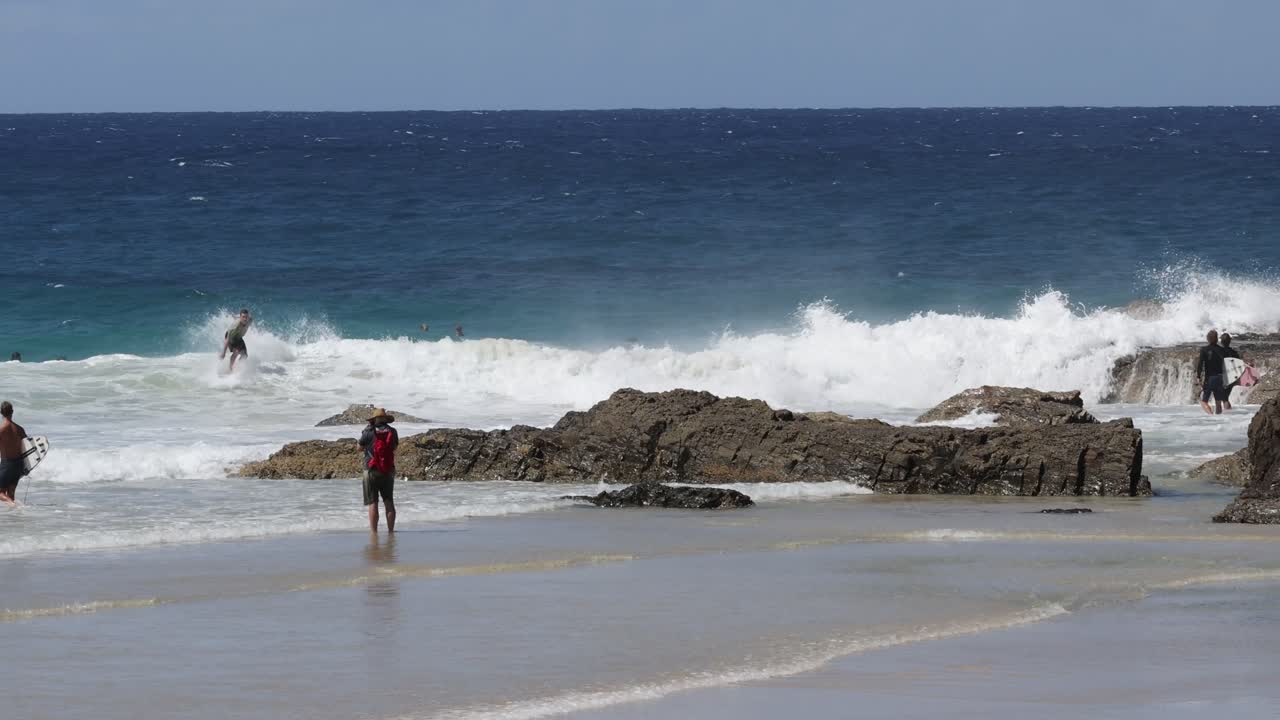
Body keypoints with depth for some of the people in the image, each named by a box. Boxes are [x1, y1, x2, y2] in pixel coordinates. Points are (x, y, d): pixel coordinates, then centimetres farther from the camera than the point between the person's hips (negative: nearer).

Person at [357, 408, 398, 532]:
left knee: (372, 503, -2)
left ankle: (373, 531, -6)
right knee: (389, 501, 11)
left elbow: (360, 447, 5)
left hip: (372, 471, -3)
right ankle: (391, 529, 9)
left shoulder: (369, 432, -9)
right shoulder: (392, 432, 1)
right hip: (388, 471, 3)